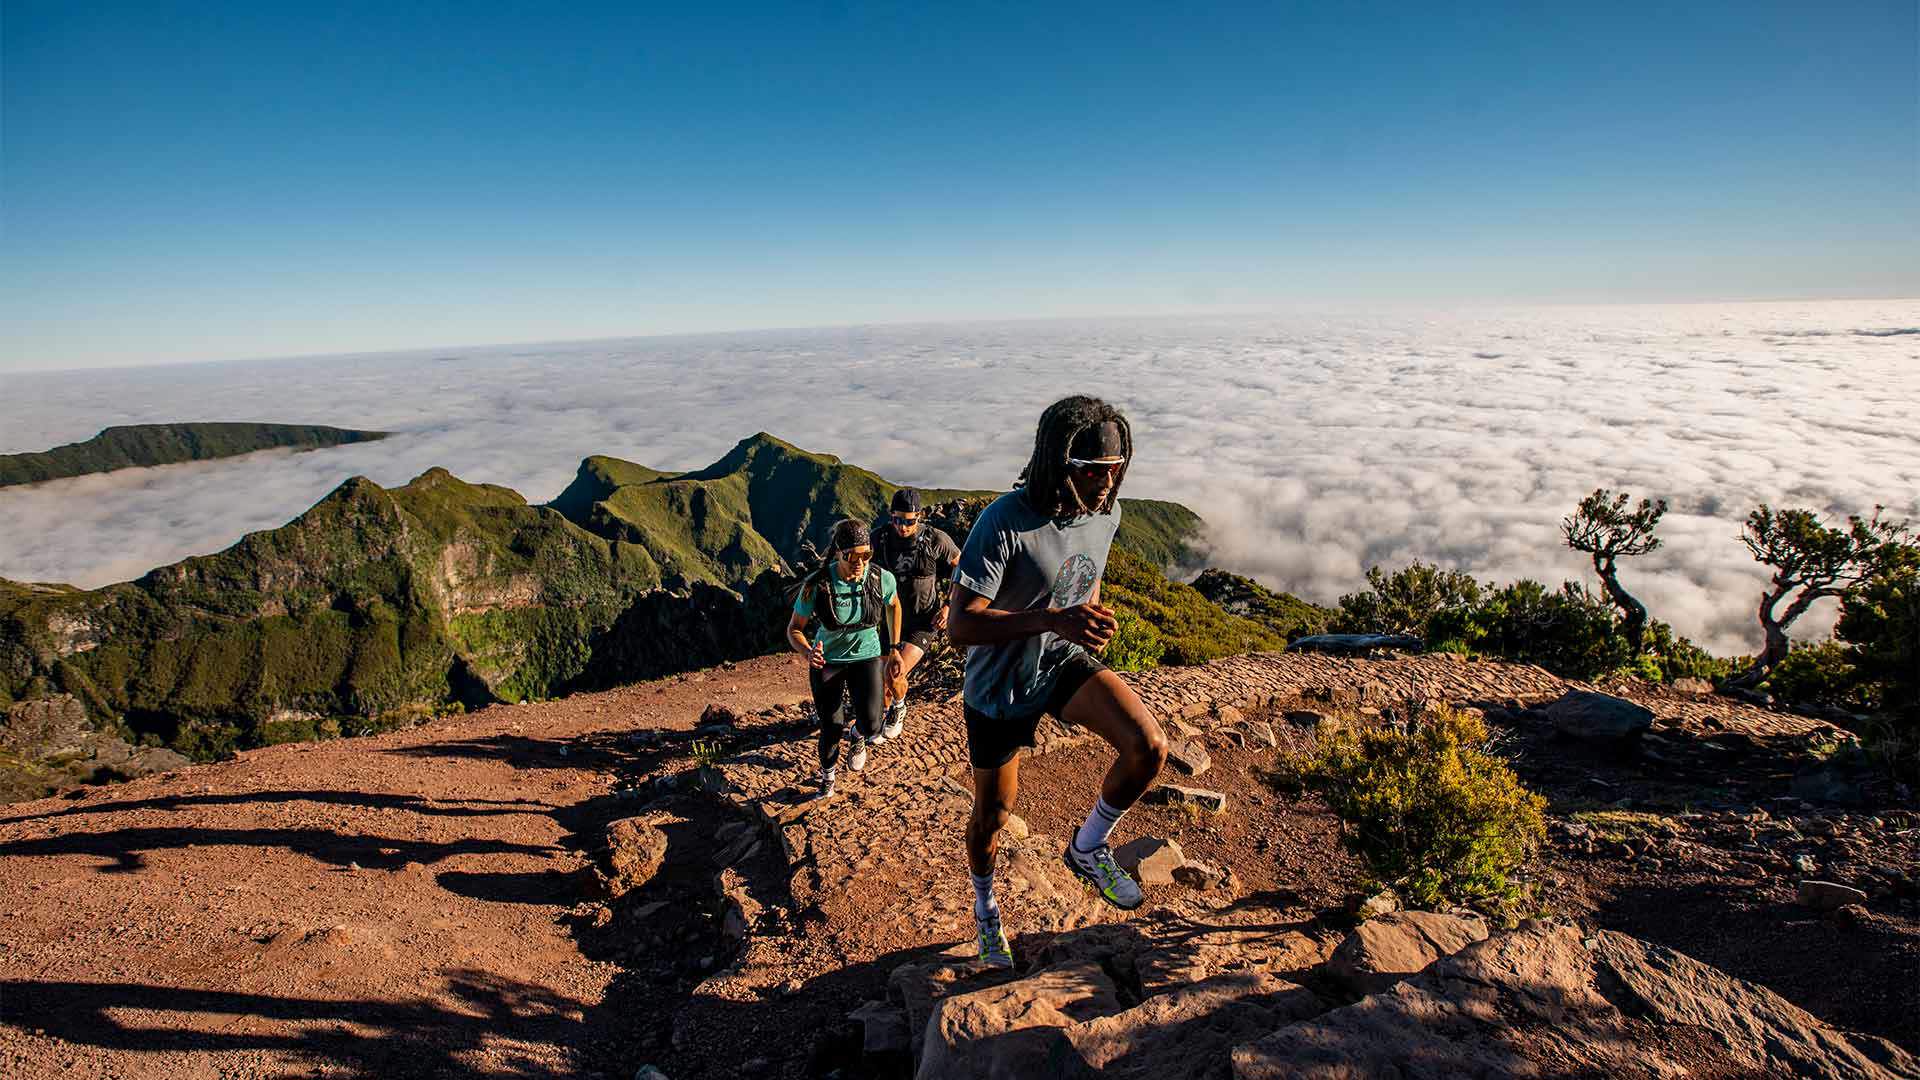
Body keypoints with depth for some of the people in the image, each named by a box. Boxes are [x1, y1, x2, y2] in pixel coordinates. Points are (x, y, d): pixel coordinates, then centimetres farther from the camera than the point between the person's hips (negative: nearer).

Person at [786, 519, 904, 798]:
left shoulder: (882, 578, -21)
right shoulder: (816, 585, -25)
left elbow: (893, 605, 3)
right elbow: (794, 629, -14)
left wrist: (894, 648, 4)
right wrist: (808, 652, -35)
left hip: (867, 656, 1)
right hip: (827, 660, -1)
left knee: (871, 726, -16)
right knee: (831, 730, 4)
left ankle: (857, 737, 25)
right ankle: (827, 775, 39)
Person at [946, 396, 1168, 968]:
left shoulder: (1106, 512, -9)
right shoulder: (1004, 523, -29)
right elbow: (960, 624, -30)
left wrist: (1091, 617, -2)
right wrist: (1054, 620, -39)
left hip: (1064, 663, 4)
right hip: (1000, 687, -4)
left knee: (1149, 747, -20)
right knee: (993, 814, 14)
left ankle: (1087, 848, 9)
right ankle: (985, 906, 47)